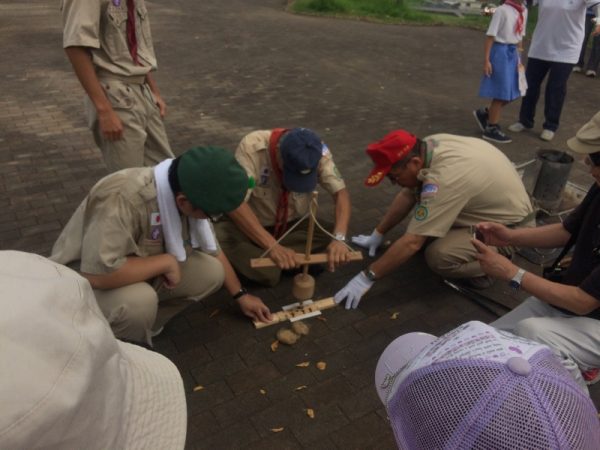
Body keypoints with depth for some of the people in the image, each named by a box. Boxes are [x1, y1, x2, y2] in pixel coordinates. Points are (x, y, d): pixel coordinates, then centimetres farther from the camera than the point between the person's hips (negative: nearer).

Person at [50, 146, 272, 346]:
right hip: (84, 275, -6)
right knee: (139, 302, -36)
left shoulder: (189, 194, -13)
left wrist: (241, 295, 8)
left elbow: (213, 251, 2)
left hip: (140, 271, 7)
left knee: (211, 271, -11)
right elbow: (99, 273, -41)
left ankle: (142, 323, 2)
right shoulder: (122, 198, -37)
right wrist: (166, 262, -29)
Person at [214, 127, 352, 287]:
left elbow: (341, 192, -21)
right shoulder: (252, 147, -31)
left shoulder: (317, 152, -21)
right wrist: (272, 246, -45)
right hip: (253, 225, -4)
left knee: (331, 236, -23)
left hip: (293, 224, 4)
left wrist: (339, 238, -38)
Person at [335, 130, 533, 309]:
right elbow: (408, 195, 2)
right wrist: (377, 234, 7)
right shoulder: (428, 146, -12)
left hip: (509, 222, -8)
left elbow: (412, 243, -34)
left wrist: (366, 277, -26)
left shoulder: (443, 180, -37)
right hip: (493, 201, 8)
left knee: (439, 257, -27)